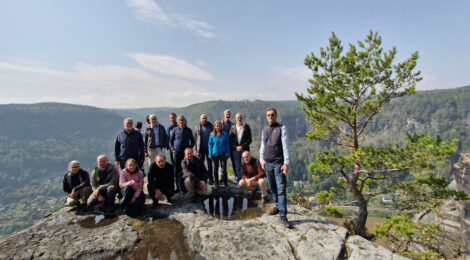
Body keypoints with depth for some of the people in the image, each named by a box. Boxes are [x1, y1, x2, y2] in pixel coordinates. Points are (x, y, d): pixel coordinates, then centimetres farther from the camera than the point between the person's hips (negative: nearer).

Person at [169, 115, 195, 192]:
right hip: (177, 152, 1)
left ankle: (184, 187, 6)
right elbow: (170, 141, 14)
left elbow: (192, 141, 12)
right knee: (177, 170, 6)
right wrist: (172, 149, 2)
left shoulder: (188, 130, 5)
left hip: (186, 153, -1)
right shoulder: (175, 130, 6)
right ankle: (178, 187, 19)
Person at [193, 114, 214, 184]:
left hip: (209, 148, 1)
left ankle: (210, 179, 15)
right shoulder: (197, 127, 4)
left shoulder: (211, 126, 5)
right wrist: (195, 149, -4)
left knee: (210, 164, 6)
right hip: (201, 148, 0)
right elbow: (195, 139, 3)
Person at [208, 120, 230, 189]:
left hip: (223, 154, -1)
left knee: (224, 168, -5)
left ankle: (225, 183, 8)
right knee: (216, 169, 9)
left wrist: (228, 154, 3)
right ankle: (216, 183, 20)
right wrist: (210, 154, 1)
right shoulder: (212, 135, 1)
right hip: (215, 154, 1)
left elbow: (227, 144, 6)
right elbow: (210, 144, 6)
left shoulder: (225, 134, 1)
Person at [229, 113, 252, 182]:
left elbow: (249, 139, -1)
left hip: (245, 150, -1)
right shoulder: (233, 128, 9)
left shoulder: (247, 127, 3)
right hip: (235, 150, 1)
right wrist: (236, 147, -7)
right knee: (238, 167, 3)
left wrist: (242, 146, -10)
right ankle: (239, 181, 9)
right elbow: (231, 140, 7)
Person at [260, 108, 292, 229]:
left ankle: (283, 216, -4)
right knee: (273, 188, 15)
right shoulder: (264, 130, 12)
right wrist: (262, 160, 7)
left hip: (279, 163, -5)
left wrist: (286, 163, -16)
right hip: (267, 163, 5)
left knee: (281, 190, -7)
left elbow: (285, 146, -9)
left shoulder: (282, 128, -3)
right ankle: (278, 206, 33)